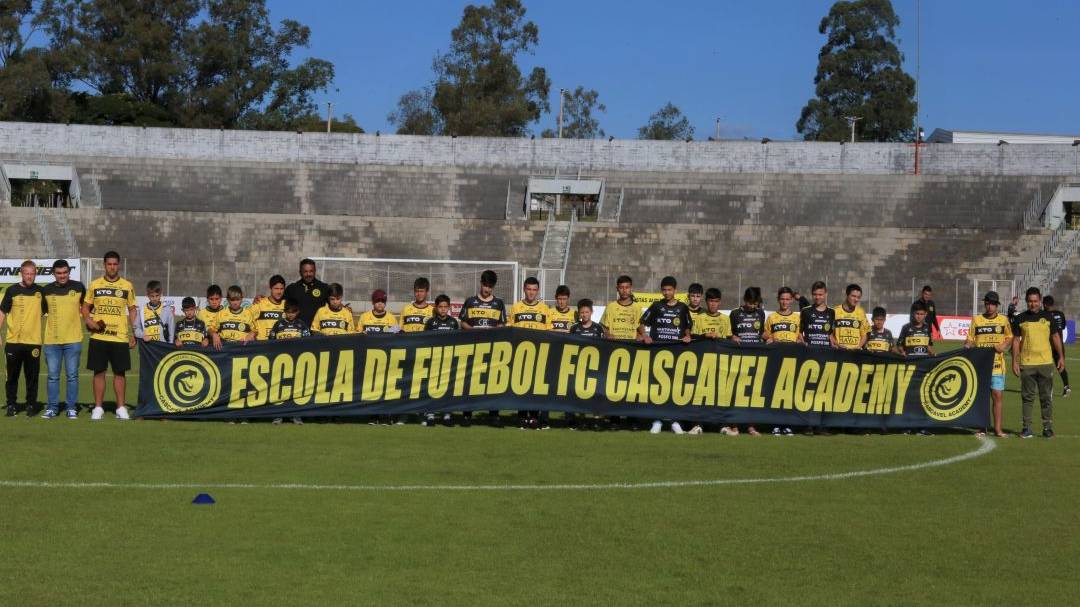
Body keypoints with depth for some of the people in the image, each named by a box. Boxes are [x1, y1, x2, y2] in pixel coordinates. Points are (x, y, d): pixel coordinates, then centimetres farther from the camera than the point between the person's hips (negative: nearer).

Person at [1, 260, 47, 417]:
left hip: (33, 341, 0)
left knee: (32, 376, 3)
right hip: (13, 340, 0)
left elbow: (49, 311, 13)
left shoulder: (40, 291, 4)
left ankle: (31, 405, 12)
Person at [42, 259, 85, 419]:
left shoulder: (78, 287, 2)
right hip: (52, 340, 1)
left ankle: (71, 407, 9)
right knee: (52, 375, 5)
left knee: (72, 375, 2)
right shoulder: (46, 290, 4)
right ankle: (52, 407, 12)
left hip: (73, 339, -1)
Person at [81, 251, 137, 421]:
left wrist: (134, 334, 4)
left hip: (120, 337, 0)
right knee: (99, 372, 3)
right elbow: (85, 307, 11)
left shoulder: (127, 286, 5)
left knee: (120, 372, 3)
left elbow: (132, 310, 10)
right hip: (98, 337, 0)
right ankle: (98, 408, 9)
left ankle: (121, 408, 11)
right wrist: (88, 320, -9)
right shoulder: (94, 285, 5)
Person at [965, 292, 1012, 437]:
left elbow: (1010, 338, 13)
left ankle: (998, 428, 2)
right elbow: (970, 339, 6)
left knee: (997, 396, -2)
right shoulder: (976, 320, 6)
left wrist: (1004, 346, -6)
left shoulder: (1004, 320, 7)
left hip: (997, 364, 0)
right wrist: (967, 346, -14)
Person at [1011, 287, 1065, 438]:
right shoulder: (1020, 319, 4)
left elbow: (1055, 337, 11)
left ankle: (1048, 427, 9)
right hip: (1026, 364, 0)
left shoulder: (1048, 317, 6)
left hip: (1046, 363, 0)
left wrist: (1061, 357, 6)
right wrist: (1014, 361, 1)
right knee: (1027, 397, 3)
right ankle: (1027, 427, 8)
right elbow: (1016, 340, 6)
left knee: (1047, 397, 2)